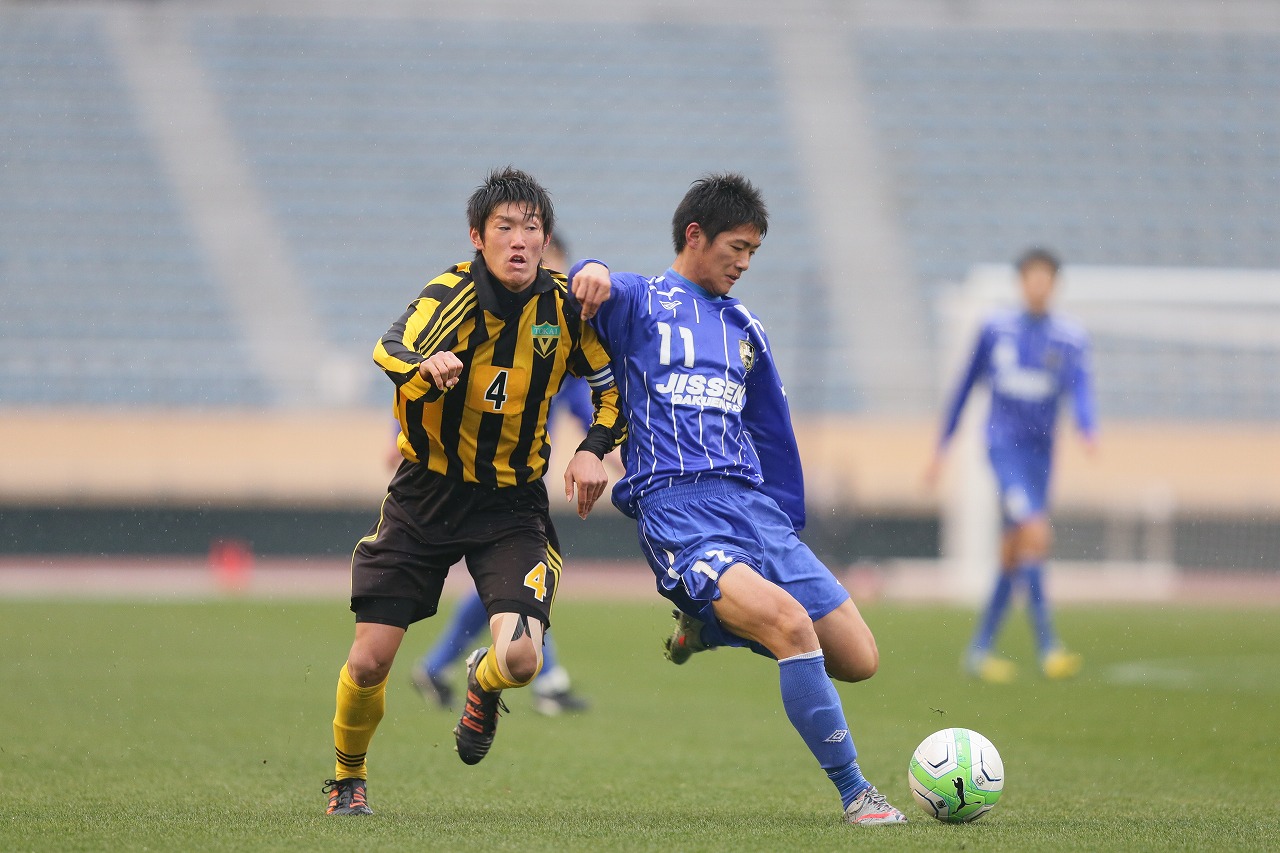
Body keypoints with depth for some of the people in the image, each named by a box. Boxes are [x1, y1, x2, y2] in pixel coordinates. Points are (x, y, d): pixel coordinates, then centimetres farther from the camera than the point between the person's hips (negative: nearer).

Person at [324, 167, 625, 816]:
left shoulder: (565, 307, -6)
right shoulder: (451, 294, -15)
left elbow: (614, 385, 9)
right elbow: (391, 353, -35)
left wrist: (593, 449, -9)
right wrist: (427, 364, -58)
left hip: (513, 504, 1)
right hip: (427, 492, -1)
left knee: (520, 659, -18)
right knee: (369, 663, -4)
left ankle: (484, 682, 21)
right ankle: (348, 779, 26)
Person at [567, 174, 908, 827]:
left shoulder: (744, 329, 25)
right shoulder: (641, 301, 8)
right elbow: (590, 285, -14)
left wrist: (788, 526, 27)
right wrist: (593, 273, -38)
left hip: (754, 504, 7)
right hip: (677, 508, -6)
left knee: (858, 660, -3)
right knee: (791, 622, -30)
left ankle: (709, 626, 20)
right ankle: (853, 793, -20)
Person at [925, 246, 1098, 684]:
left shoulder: (1070, 338, 4)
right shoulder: (995, 328, 3)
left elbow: (1081, 385, -11)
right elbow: (966, 386, 11)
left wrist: (1087, 427, -31)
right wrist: (942, 446, 12)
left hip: (1041, 450, 3)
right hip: (1004, 443, -3)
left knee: (1014, 555, 7)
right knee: (1035, 532, -21)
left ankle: (980, 649, 19)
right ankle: (1047, 646, -23)